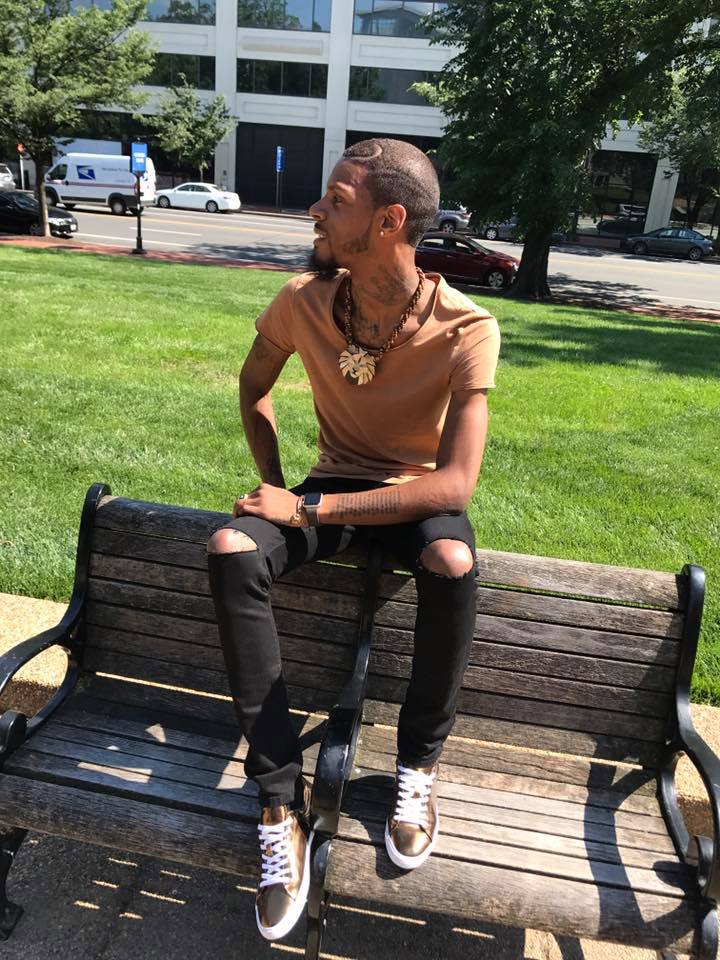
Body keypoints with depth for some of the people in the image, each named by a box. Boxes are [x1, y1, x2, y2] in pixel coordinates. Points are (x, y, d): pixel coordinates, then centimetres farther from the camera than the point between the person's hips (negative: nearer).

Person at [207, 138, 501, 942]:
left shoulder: (464, 330, -22)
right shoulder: (303, 301, -12)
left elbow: (455, 484, -28)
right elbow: (252, 387, 9)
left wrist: (307, 509, -30)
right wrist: (274, 487, -1)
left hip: (416, 497, -2)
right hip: (328, 488, 3)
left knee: (452, 564, -38)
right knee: (230, 551, -28)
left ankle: (418, 764, -9)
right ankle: (282, 801, -19)